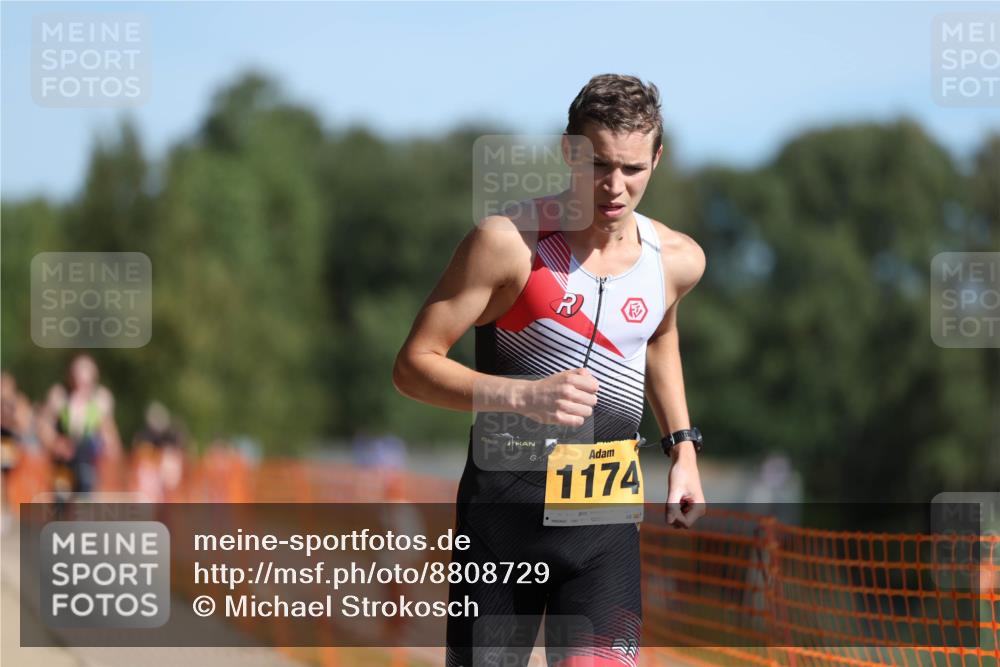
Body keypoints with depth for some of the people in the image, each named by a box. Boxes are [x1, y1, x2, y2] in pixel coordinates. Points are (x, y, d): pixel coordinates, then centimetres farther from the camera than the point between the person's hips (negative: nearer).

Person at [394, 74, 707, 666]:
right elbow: (413, 365, -12)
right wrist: (524, 395, -26)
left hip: (608, 513, 3)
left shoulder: (677, 260, 3)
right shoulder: (510, 241, -12)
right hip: (505, 506, -3)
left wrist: (683, 446, 19)